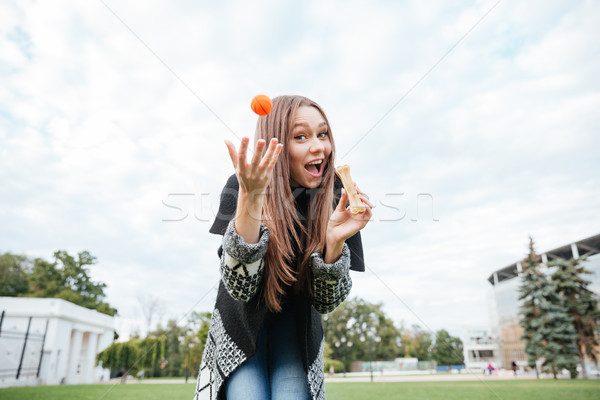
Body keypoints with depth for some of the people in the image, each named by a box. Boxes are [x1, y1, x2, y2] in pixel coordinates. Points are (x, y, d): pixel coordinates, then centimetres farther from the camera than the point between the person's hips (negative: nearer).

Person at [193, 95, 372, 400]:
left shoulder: (334, 197, -17)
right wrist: (250, 196, -41)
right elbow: (240, 288, -28)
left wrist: (334, 240, -34)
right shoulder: (238, 189, -20)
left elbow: (325, 303, -14)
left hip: (295, 323, 1)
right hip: (242, 321, -1)